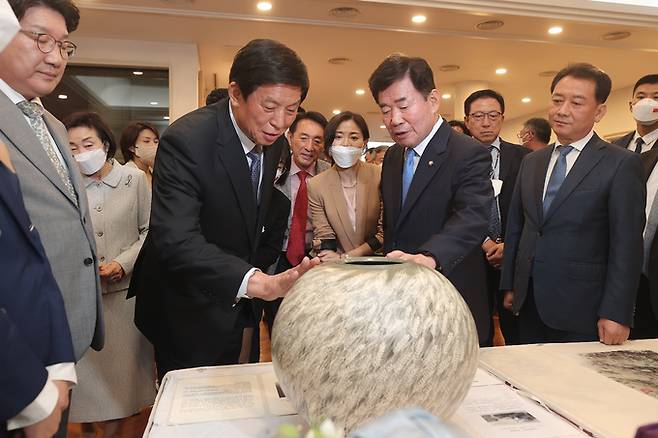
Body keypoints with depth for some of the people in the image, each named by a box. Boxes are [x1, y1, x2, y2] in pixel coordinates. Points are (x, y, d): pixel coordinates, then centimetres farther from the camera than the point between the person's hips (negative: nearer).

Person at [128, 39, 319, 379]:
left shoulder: (272, 140, -4)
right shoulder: (187, 140, -27)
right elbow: (175, 240, -38)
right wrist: (260, 283, -51)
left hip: (239, 305, 7)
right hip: (187, 314, -6)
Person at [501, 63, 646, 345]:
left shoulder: (622, 165, -7)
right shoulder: (531, 162, 9)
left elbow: (627, 245, -10)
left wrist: (616, 314, -13)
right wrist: (509, 285, 10)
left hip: (580, 311, -5)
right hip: (529, 304, 5)